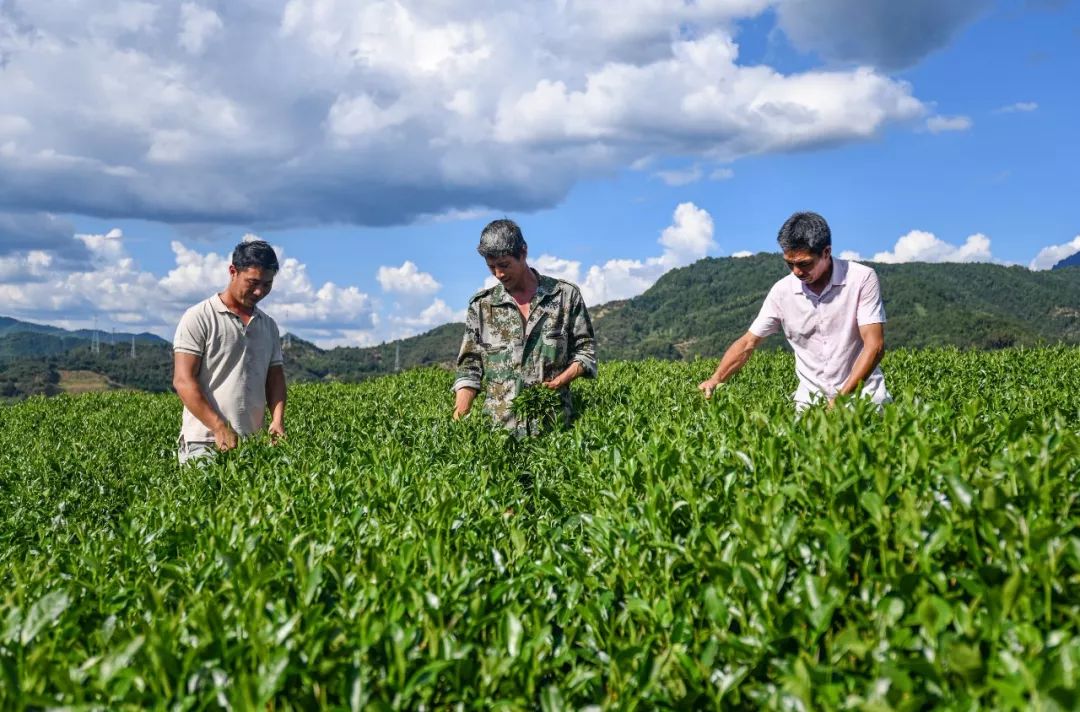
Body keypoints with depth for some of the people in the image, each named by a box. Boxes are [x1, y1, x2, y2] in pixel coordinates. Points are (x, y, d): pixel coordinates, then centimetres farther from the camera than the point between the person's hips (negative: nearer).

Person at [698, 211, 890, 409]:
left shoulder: (862, 279, -8)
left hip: (863, 394, -2)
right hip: (811, 399, 2)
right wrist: (716, 380, -10)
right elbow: (747, 343, 6)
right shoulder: (782, 291, 0)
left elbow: (874, 345, -12)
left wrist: (842, 397, -22)